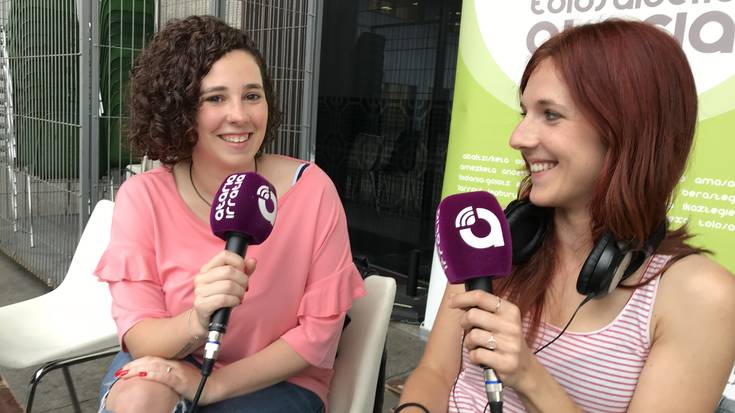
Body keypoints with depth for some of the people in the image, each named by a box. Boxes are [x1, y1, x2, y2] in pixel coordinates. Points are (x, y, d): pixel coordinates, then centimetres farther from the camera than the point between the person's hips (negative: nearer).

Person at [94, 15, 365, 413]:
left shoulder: (311, 189, -17)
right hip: (173, 362, 2)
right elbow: (137, 332, -13)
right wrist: (196, 324, -35)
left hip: (277, 380, -1)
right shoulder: (142, 196, -13)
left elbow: (320, 329, -12)